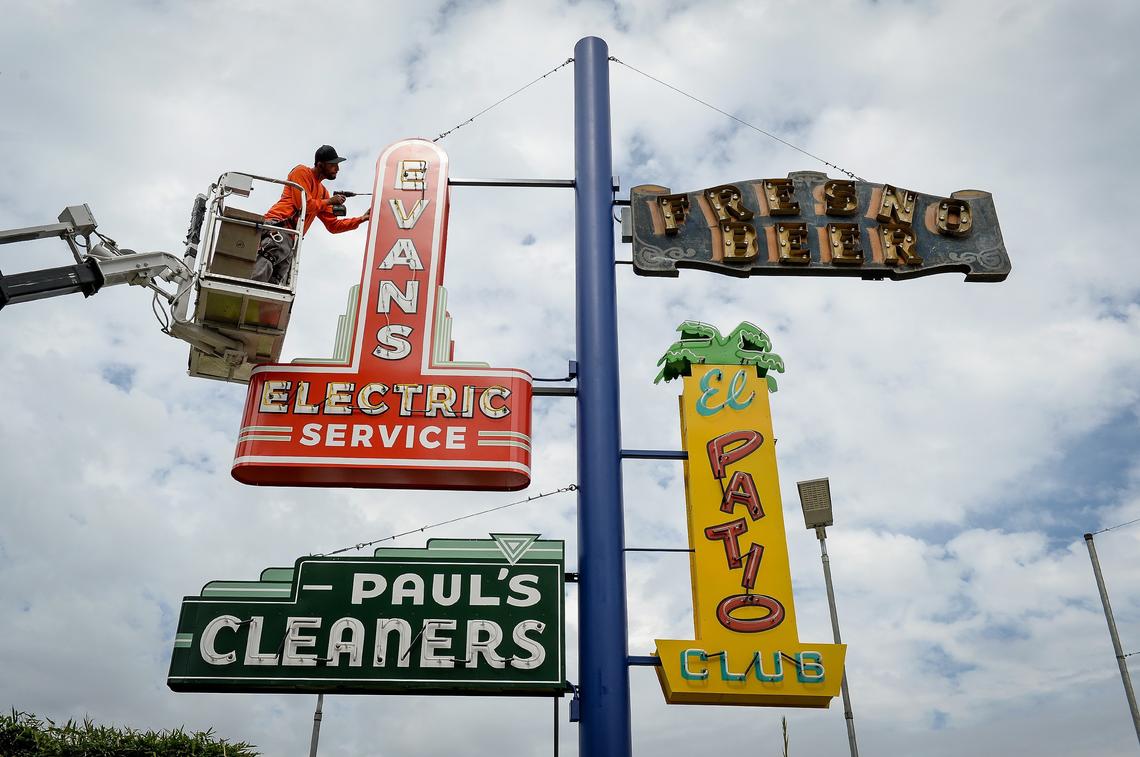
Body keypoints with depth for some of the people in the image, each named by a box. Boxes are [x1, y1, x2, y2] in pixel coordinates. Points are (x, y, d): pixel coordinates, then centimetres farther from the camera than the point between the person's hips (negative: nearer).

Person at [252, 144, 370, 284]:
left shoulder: (323, 192, 29)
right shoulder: (302, 172, 7)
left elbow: (334, 225, 28)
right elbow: (304, 204, -7)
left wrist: (362, 219, 21)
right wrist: (329, 201, 7)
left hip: (290, 240, 8)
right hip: (278, 227, -8)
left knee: (275, 286, -7)